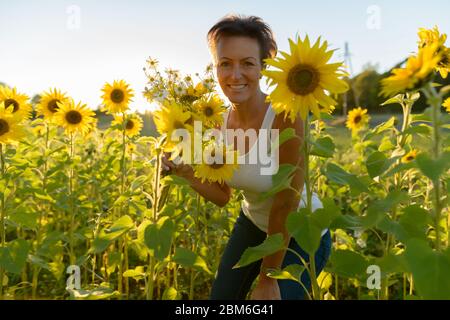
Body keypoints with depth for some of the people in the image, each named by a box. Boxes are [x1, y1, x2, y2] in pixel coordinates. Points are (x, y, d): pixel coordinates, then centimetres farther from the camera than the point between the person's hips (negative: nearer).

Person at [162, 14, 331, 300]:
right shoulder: (221, 122, -10)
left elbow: (286, 205, -26)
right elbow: (222, 196, -1)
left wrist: (268, 279, -17)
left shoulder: (286, 116, -30)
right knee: (221, 296, 15)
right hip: (253, 223, 6)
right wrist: (186, 172, -19)